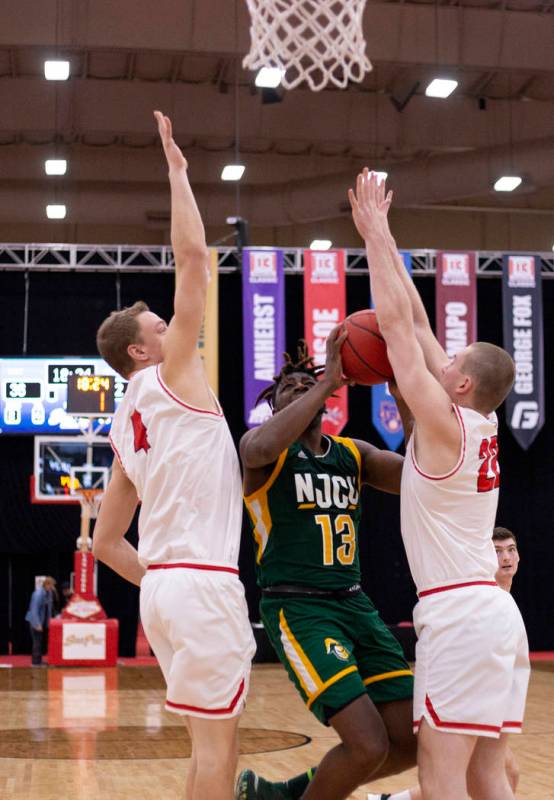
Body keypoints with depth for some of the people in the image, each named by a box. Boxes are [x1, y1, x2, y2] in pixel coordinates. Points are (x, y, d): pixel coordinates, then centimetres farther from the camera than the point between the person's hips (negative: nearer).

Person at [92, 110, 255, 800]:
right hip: (202, 582, -9)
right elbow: (192, 256, -9)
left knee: (213, 739, 15)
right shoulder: (170, 376, -3)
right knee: (215, 740, -4)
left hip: (163, 585, 9)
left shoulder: (125, 427, 18)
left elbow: (105, 543, 19)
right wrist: (177, 170, -1)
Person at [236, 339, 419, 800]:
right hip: (297, 608, -7)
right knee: (368, 745, -18)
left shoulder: (354, 453, 13)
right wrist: (328, 383, -26)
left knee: (412, 741, 3)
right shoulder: (267, 449, -3)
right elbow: (258, 451, -30)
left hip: (356, 605, 7)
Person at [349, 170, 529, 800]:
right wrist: (381, 236, 18)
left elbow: (396, 322, -9)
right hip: (494, 612, 9)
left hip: (459, 616, -9)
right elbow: (416, 323, 15)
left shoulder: (443, 422, -10)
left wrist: (374, 233, -1)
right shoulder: (481, 424, 11)